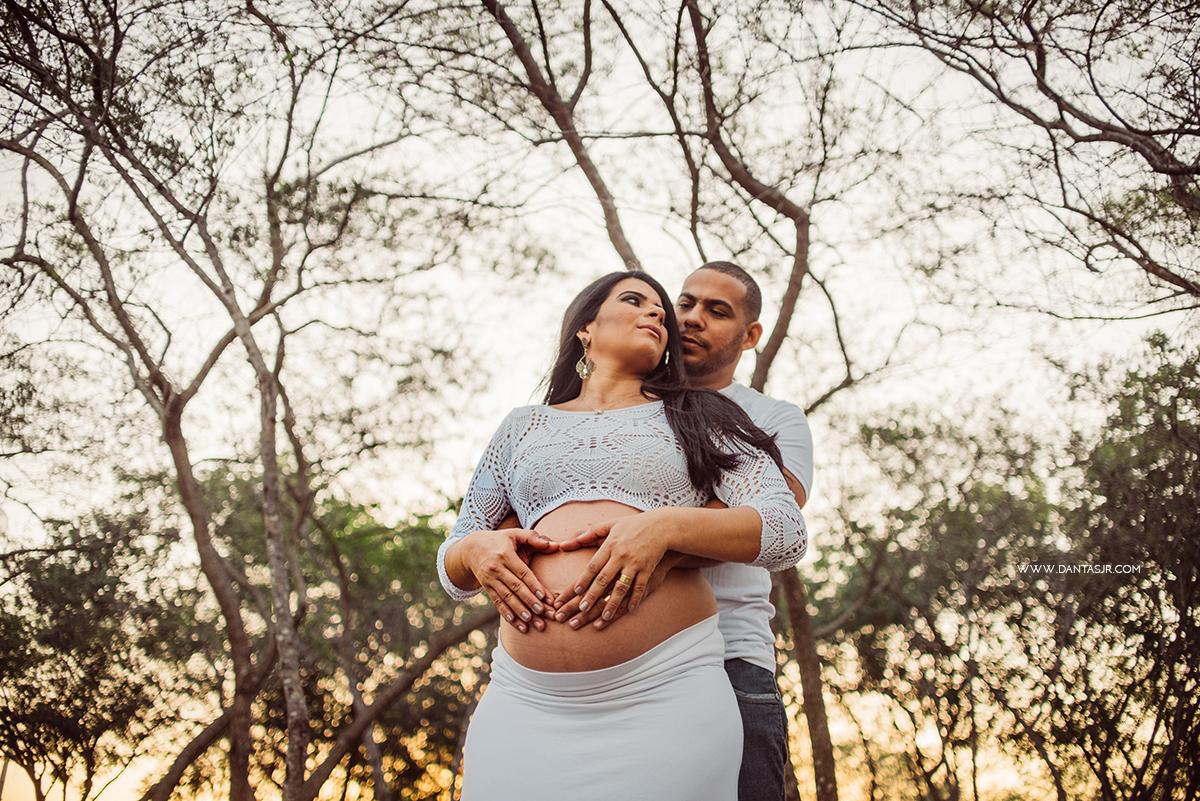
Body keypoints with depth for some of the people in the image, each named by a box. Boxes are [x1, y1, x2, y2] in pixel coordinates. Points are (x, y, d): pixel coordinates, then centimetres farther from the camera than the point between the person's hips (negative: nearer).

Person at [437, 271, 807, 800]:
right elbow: (451, 565, 23)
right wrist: (476, 549, -3)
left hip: (666, 695, -1)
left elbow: (787, 531, 3)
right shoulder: (525, 426, 21)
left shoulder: (695, 418, 16)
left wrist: (665, 526, -14)